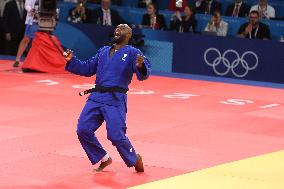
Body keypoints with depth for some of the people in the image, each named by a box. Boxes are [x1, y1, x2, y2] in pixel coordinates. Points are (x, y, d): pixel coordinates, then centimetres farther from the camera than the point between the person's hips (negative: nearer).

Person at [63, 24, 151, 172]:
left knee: (116, 135, -13)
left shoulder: (132, 53, 0)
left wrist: (141, 66, -34)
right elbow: (87, 69, 24)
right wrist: (71, 61, 11)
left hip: (115, 99, -6)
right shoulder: (103, 51, 20)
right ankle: (103, 159, 17)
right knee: (83, 130, -3)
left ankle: (135, 159, 14)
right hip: (96, 97, 6)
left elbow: (143, 75, -12)